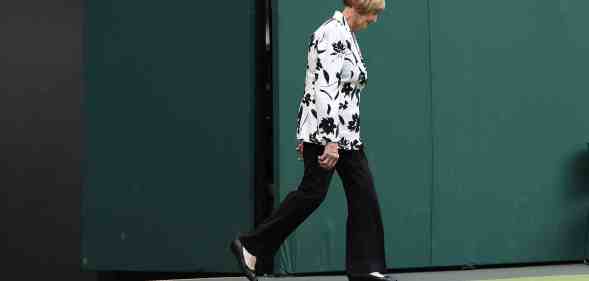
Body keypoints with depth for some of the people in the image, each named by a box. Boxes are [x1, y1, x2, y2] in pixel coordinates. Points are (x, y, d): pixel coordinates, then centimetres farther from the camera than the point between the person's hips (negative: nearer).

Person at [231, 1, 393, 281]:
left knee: (363, 193, 6)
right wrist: (331, 141, -26)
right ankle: (251, 246, 5)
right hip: (325, 131, -10)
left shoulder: (344, 34, 15)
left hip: (345, 131, 10)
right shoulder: (333, 34, -17)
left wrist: (307, 135, 21)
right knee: (312, 192, -5)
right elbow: (325, 90, -23)